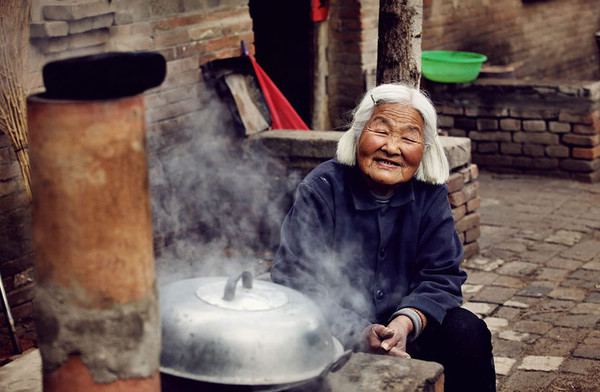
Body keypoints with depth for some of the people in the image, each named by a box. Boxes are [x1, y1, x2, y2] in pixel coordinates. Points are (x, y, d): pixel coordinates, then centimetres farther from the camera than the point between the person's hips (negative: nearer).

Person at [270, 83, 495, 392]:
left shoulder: (430, 194, -1)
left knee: (468, 332, -20)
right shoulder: (320, 191, -13)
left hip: (403, 325, 4)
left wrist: (405, 323, -26)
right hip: (335, 336, -3)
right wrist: (358, 334, -35)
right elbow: (297, 281, -19)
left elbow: (441, 277, -4)